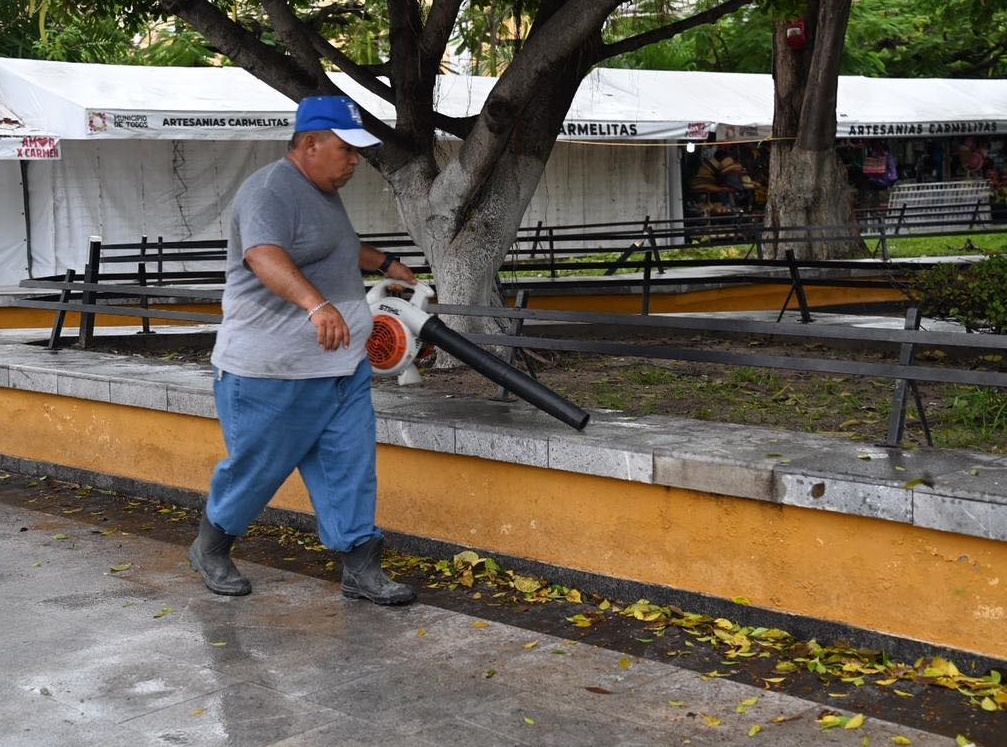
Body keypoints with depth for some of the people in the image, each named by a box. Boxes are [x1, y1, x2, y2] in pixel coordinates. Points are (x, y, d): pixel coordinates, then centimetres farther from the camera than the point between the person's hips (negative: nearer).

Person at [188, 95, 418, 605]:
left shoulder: (323, 193, 16)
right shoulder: (270, 191, -17)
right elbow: (265, 256, -37)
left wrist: (388, 265, 41)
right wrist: (316, 304, -51)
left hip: (343, 369, 9)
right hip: (273, 373, -9)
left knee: (351, 467, 4)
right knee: (257, 468, 5)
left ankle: (360, 569, 9)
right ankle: (210, 550, 28)